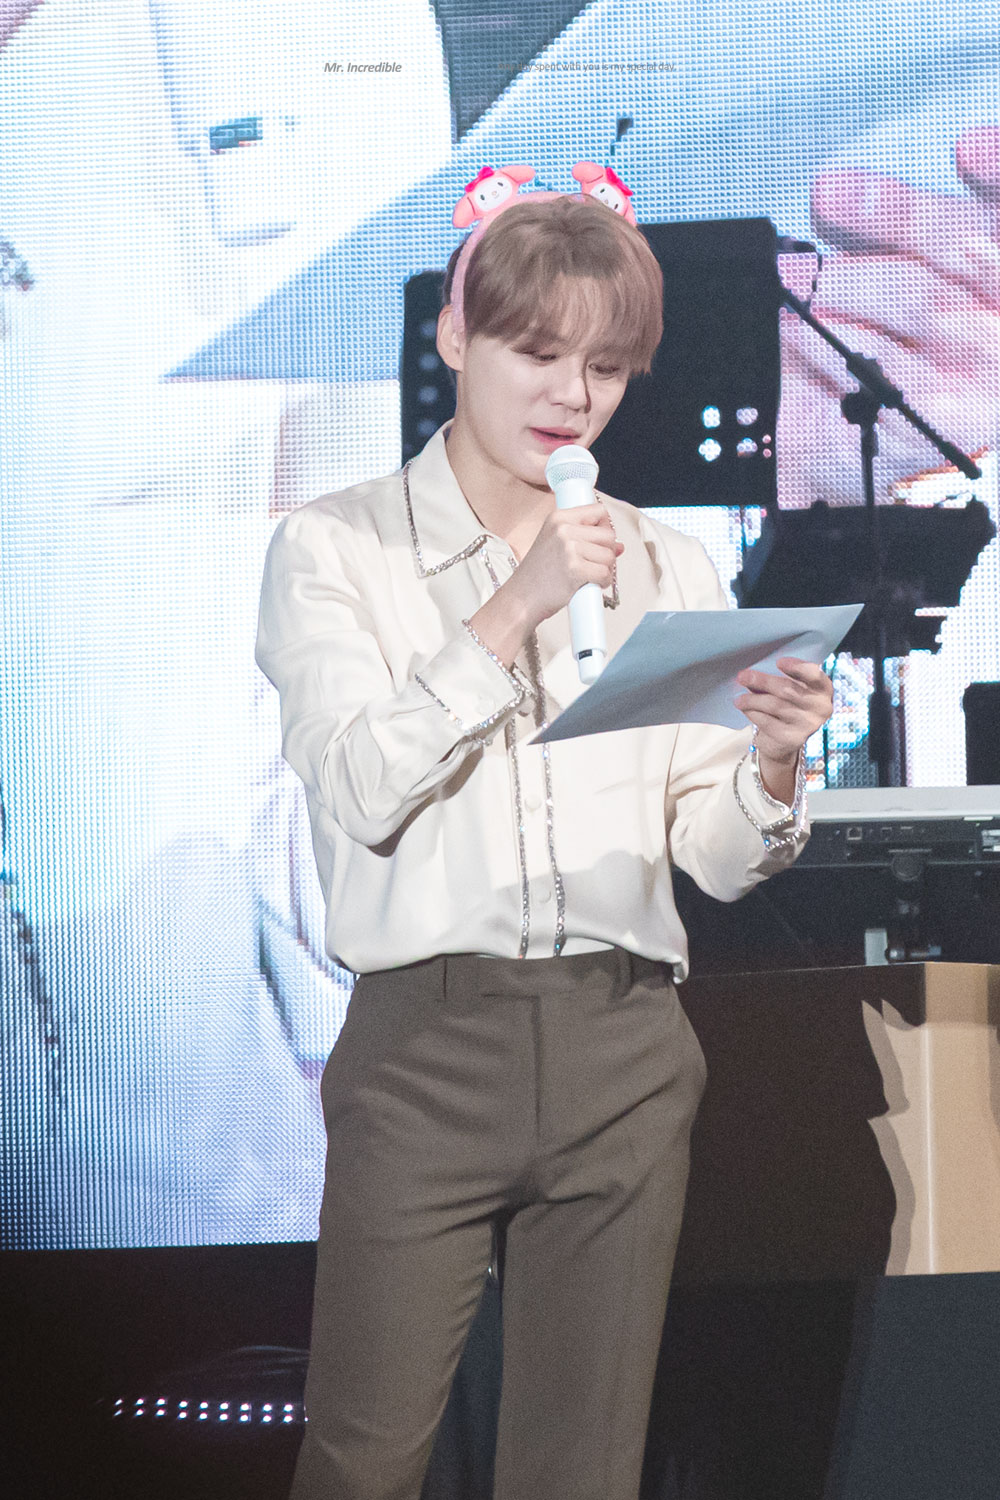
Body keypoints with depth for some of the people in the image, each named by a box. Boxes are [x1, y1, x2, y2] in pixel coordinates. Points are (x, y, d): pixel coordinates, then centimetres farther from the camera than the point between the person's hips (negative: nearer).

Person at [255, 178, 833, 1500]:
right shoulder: (336, 549, 3)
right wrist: (512, 613, -17)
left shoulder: (668, 570, 13)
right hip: (426, 1043, -3)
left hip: (624, 1056, 3)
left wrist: (774, 765, -11)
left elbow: (718, 861, 10)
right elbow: (362, 790, -12)